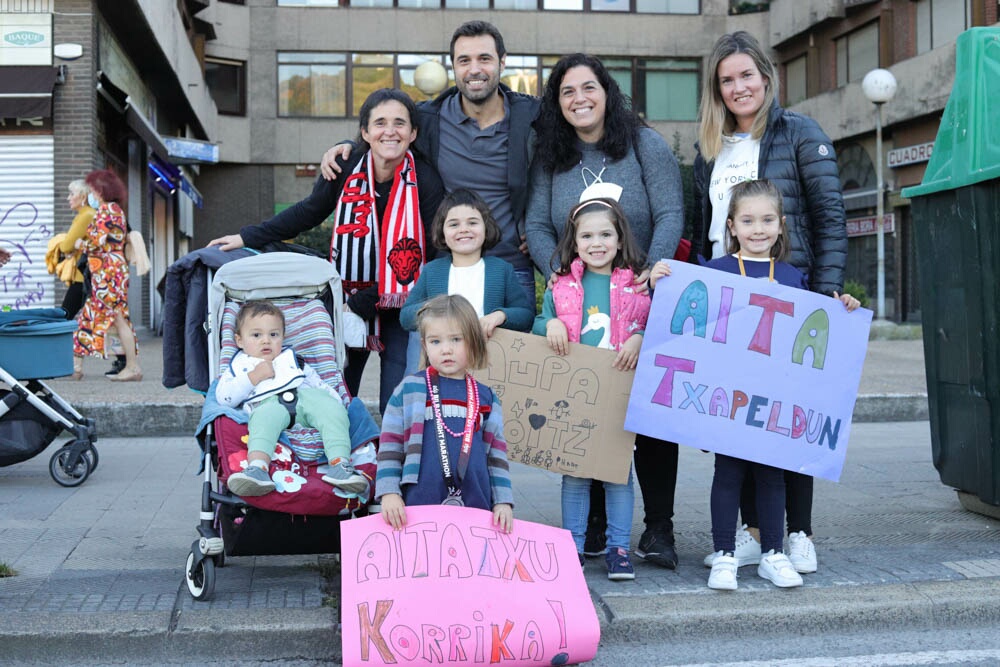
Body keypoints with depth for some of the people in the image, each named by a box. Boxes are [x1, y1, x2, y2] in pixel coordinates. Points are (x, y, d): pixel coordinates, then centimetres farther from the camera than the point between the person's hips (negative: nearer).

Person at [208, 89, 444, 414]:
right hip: (347, 300, 3)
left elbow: (427, 255, -13)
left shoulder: (426, 182, -13)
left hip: (400, 309, -2)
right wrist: (248, 237, 9)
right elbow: (307, 213, 11)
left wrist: (363, 304, -15)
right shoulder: (345, 170, -5)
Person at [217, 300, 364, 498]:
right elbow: (223, 398, 12)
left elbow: (318, 383, 31)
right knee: (264, 419, -40)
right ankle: (257, 468, -62)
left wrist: (335, 400, 12)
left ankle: (340, 463, -43)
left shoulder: (291, 359, 39)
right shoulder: (239, 366, 30)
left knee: (332, 408, -28)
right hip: (267, 404, -3)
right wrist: (253, 377, 4)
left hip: (304, 395, 3)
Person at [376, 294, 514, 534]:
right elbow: (389, 447, 3)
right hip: (419, 504, -2)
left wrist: (503, 502, 3)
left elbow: (497, 455, 12)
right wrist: (389, 493, -7)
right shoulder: (408, 390, 3)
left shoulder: (486, 398, 11)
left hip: (477, 506, 2)